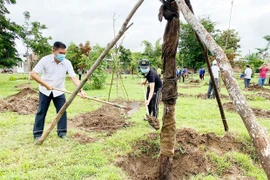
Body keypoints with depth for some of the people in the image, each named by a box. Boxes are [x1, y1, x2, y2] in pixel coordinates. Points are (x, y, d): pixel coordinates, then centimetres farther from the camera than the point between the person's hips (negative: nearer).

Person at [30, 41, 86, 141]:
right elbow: (33, 73, -21)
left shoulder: (67, 63, -17)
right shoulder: (45, 60, -21)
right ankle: (37, 134, 16)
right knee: (41, 112, 4)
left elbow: (74, 77, -23)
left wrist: (81, 90, -37)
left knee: (62, 111, 0)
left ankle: (62, 132, 13)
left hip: (59, 91, 2)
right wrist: (45, 84, -28)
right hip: (45, 90, -2)